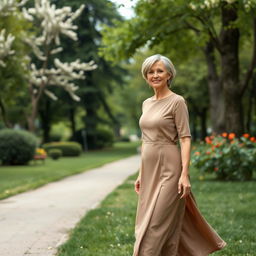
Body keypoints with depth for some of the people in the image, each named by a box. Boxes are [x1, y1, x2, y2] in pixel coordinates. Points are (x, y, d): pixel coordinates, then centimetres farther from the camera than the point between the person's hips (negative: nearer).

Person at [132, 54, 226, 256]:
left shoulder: (177, 101, -8)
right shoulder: (146, 103, 13)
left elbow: (185, 139, -12)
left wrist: (184, 174, -20)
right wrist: (141, 174, 16)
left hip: (168, 170, -7)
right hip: (150, 170, 7)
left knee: (156, 224, -7)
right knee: (169, 225, 11)